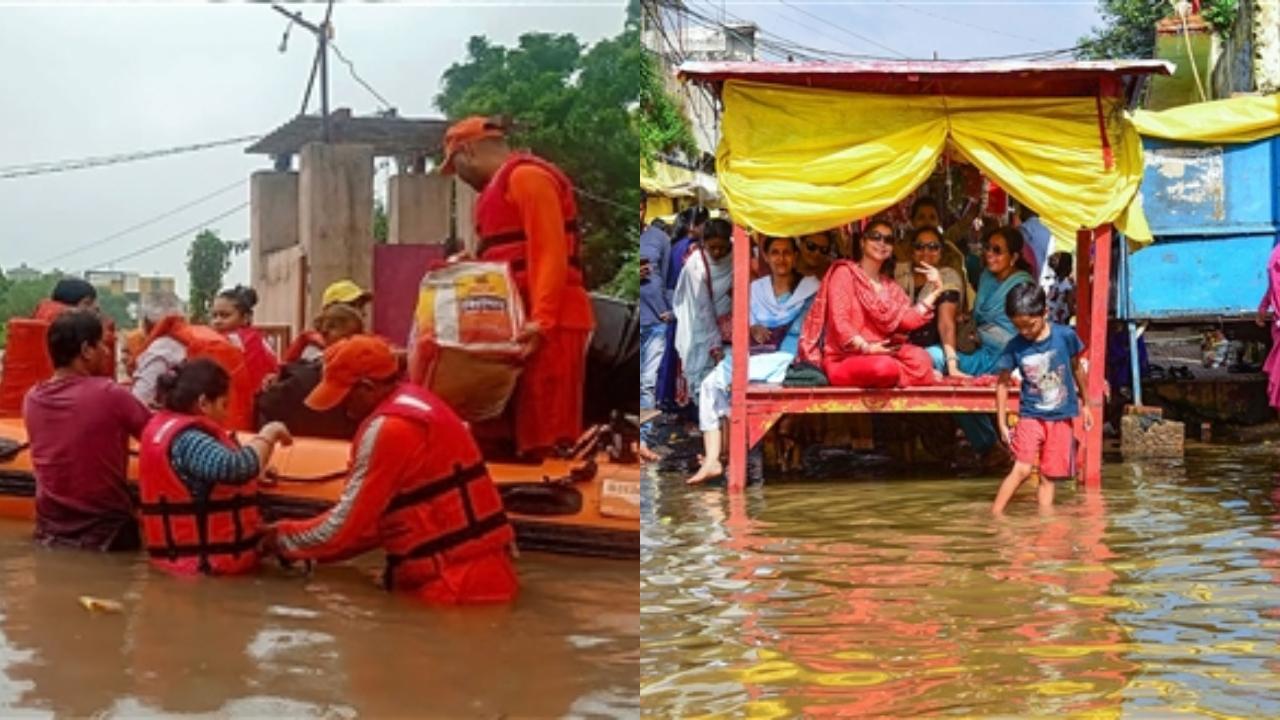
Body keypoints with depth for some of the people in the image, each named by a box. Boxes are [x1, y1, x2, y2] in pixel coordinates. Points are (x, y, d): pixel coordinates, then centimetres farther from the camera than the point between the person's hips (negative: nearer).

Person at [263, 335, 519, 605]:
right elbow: (377, 516, 16)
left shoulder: (389, 428, -17)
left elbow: (345, 525, -11)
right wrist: (305, 543, 13)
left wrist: (282, 538, 4)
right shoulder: (414, 402, 12)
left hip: (458, 584, -9)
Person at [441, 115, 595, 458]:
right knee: (532, 432, 10)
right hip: (528, 324, 10)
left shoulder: (526, 175, -8)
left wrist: (541, 321, -25)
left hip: (548, 325, -10)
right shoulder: (504, 185, 22)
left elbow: (550, 254, -18)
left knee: (548, 432, -12)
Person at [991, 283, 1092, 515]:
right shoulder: (1015, 346, -10)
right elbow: (1003, 384, 2)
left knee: (1049, 476, 5)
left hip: (1061, 418, 1)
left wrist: (1084, 404, 17)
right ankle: (994, 515, -12)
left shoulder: (1066, 336, -10)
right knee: (1022, 469, -15)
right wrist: (1002, 424, 1)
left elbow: (1077, 369, 7)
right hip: (1031, 416, -1)